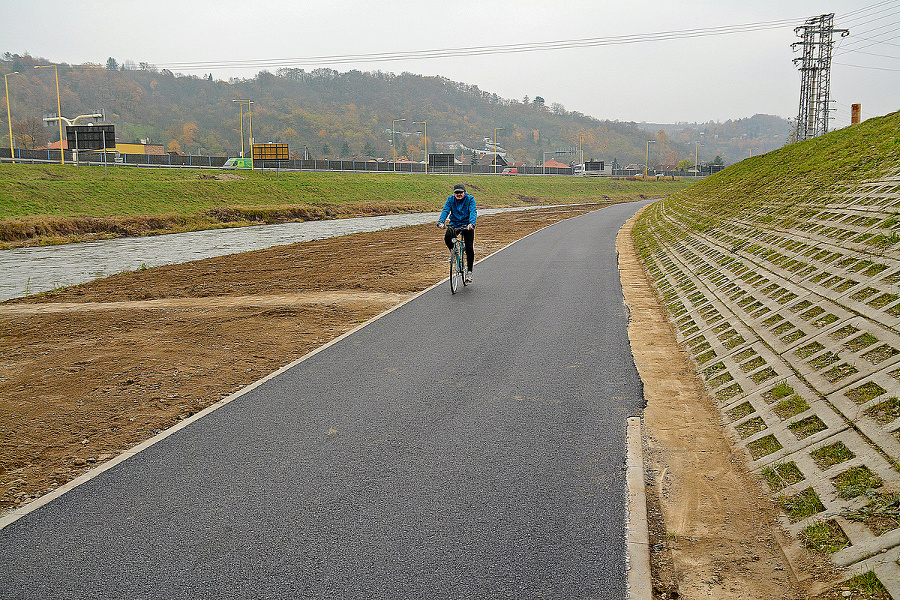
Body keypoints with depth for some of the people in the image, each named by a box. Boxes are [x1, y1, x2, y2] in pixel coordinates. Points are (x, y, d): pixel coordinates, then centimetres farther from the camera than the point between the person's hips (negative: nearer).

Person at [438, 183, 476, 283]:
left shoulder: (470, 199, -8)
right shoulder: (450, 199, 0)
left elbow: (473, 212, -20)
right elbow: (445, 211, -12)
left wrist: (471, 223, -39)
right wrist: (441, 222, -31)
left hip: (467, 225, -2)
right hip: (454, 224, 2)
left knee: (469, 248, -8)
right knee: (447, 237, -28)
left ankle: (469, 272, 6)